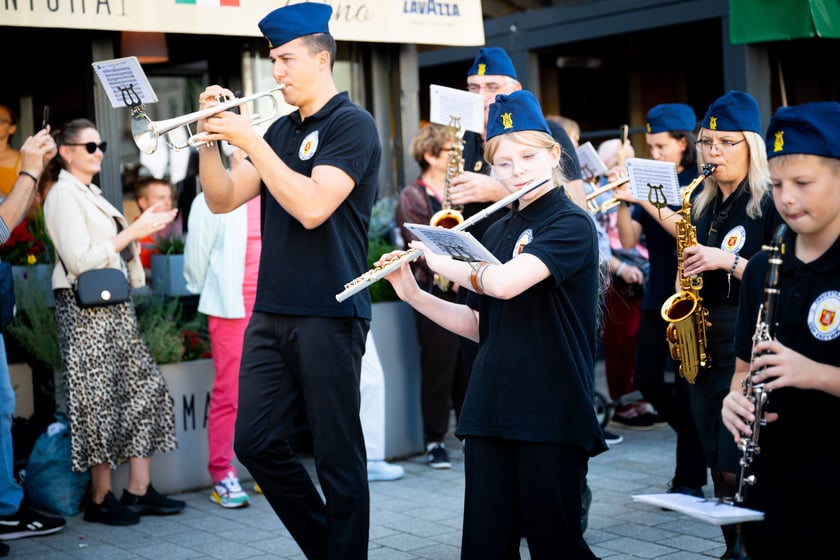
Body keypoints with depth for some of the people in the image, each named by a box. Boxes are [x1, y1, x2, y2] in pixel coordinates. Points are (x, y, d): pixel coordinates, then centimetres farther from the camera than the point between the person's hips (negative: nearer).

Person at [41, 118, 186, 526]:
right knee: (100, 402, -5)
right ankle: (100, 500, 4)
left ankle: (139, 491, 8)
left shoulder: (92, 195, 19)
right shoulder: (63, 194, -9)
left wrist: (142, 228, 11)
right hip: (86, 309, -9)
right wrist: (133, 231, -16)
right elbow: (80, 259, -17)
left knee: (144, 389, 5)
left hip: (114, 305, 9)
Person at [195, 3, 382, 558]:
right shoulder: (280, 131, 16)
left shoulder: (352, 124, -6)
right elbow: (223, 200, 14)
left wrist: (249, 140, -17)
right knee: (255, 442, 8)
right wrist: (211, 138, 1)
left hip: (329, 314, -7)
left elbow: (312, 206, -20)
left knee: (338, 455, -1)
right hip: (272, 310, 8)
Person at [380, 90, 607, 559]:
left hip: (552, 414, -6)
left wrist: (442, 262, -6)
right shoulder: (497, 232, 14)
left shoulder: (572, 224, -8)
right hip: (490, 411, 6)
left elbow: (504, 283, -24)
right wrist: (413, 294, 6)